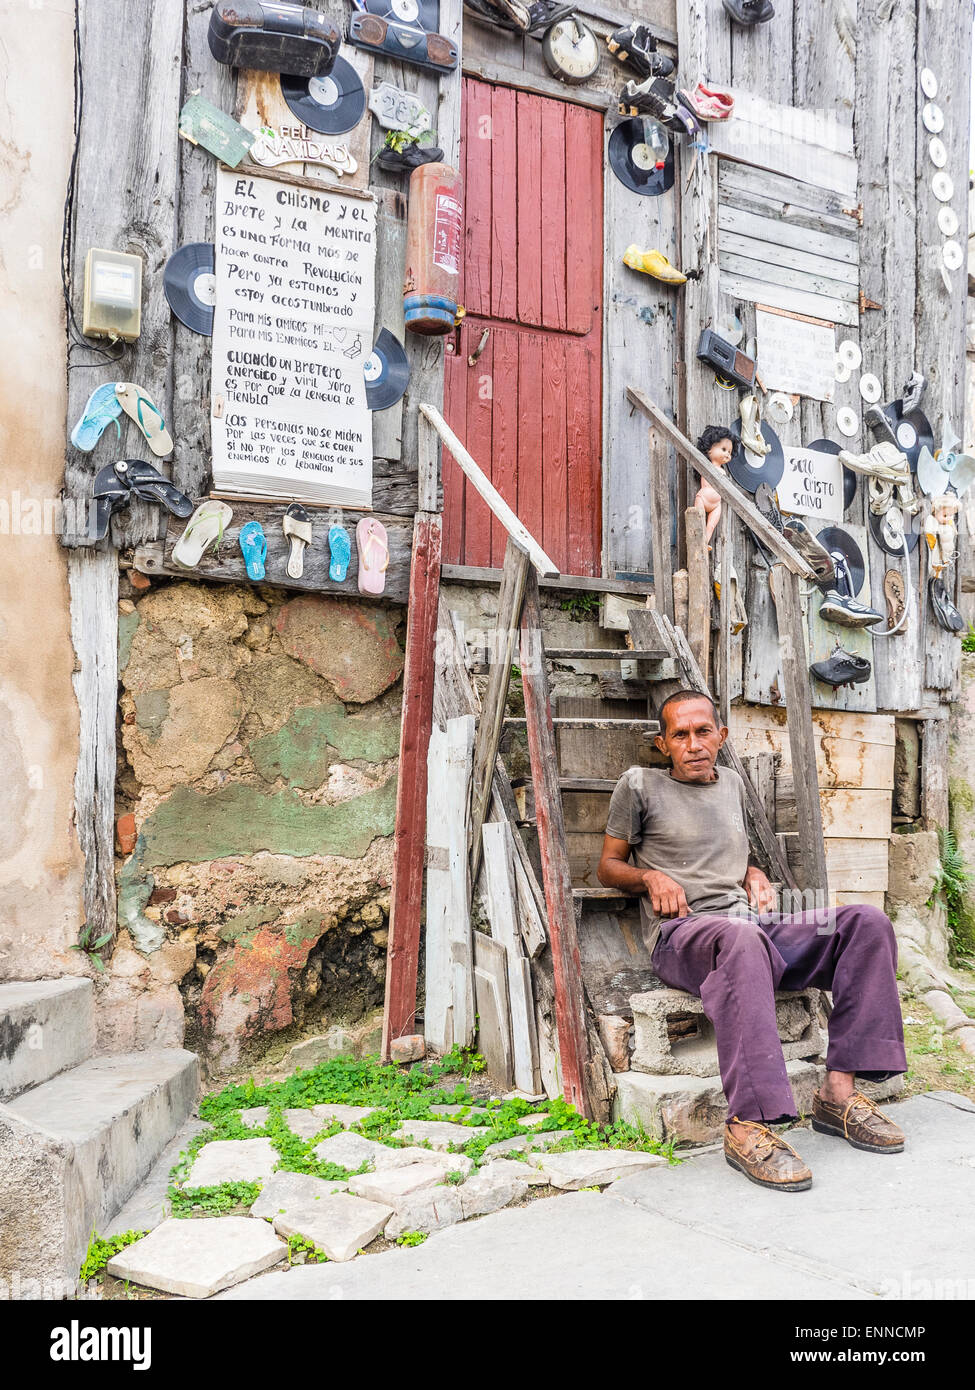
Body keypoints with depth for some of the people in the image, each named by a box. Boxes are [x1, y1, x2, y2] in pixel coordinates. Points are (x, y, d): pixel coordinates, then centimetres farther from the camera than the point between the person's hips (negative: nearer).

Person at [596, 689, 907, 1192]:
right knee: (741, 939, -42)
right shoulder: (640, 784, 9)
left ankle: (839, 1092, -19)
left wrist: (753, 874, 14)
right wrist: (650, 876, -7)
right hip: (683, 933, -6)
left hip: (751, 921, 6)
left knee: (867, 922, -16)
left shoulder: (731, 783, 24)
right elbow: (608, 866, 12)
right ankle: (746, 1125, -43)